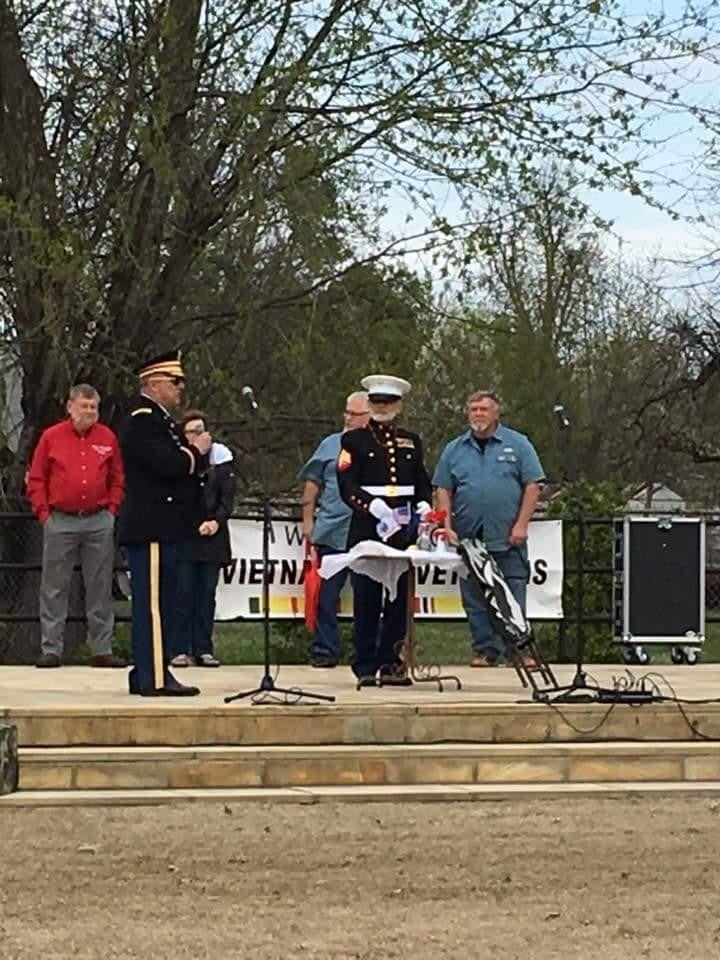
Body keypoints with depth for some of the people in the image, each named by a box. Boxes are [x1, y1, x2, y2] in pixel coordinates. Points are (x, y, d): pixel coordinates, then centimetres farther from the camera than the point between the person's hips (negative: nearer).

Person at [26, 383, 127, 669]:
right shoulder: (51, 437, 4)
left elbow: (117, 480, 13)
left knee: (100, 588, 4)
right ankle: (51, 650, 5)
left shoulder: (108, 438, 8)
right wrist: (43, 512, -3)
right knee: (54, 588, 0)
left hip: (99, 523, 2)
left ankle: (102, 650, 8)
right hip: (61, 521, -1)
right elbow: (36, 479, 5)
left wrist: (112, 511, 3)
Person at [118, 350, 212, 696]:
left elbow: (180, 465, 24)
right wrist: (196, 450, -7)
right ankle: (155, 677, -10)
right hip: (151, 528, -11)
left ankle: (146, 674, 16)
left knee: (158, 602, 12)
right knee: (154, 601, -10)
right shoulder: (143, 420, -12)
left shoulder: (160, 419, 21)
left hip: (161, 528, 11)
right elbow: (167, 464, -24)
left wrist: (195, 452, 4)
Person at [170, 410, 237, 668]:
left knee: (206, 594, 4)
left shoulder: (221, 457, 9)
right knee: (183, 593, -4)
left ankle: (203, 649, 8)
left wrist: (217, 521, -10)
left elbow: (227, 497, 3)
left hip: (212, 536, 2)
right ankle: (181, 650, -1)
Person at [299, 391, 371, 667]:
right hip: (331, 532, 1)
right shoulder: (331, 444, 11)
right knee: (326, 594, 0)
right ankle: (324, 649, 7)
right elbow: (313, 484, 11)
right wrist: (308, 520, 5)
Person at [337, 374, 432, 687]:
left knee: (399, 598, 5)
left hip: (403, 530, 4)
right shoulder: (354, 440, 3)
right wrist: (372, 505, -23)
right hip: (367, 530, -4)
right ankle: (365, 667, 2)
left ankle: (390, 662, 12)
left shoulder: (411, 442, 16)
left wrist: (424, 505, -4)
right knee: (367, 599, -2)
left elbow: (422, 482, 18)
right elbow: (347, 486, -7)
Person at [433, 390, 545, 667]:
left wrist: (521, 525, -8)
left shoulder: (517, 444, 3)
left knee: (513, 598, -4)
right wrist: (447, 527, -3)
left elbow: (532, 486, 0)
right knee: (475, 601, 5)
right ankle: (486, 651, 12)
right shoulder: (455, 449, 10)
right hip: (468, 538, 3)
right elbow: (443, 490, 9)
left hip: (508, 539, -3)